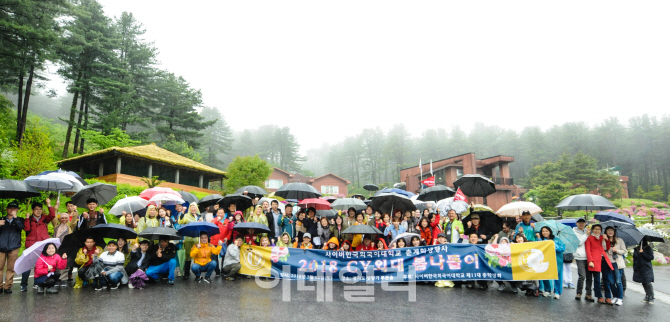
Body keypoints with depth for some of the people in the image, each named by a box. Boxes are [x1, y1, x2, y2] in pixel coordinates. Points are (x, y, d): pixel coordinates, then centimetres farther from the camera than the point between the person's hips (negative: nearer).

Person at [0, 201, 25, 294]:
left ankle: (7, 286, 9)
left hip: (13, 248, -1)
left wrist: (15, 217, -14)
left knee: (11, 268, 1)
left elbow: (21, 227, -10)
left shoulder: (19, 220, 12)